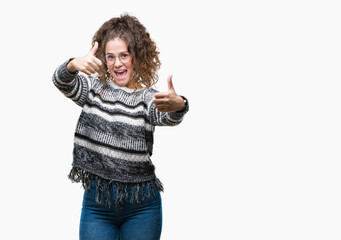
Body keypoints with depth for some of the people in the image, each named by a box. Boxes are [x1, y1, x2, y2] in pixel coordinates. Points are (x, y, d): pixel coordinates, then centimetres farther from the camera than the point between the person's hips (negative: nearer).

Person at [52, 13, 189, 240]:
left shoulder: (148, 98, -1)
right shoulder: (93, 89, 6)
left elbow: (168, 117, -22)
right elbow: (62, 81, -12)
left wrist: (178, 105, -48)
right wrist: (74, 64, -37)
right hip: (96, 203, 1)